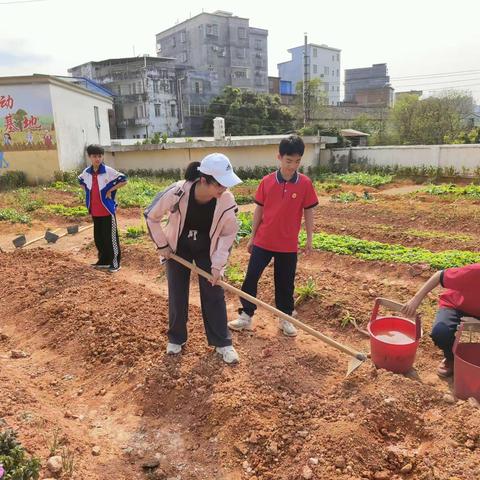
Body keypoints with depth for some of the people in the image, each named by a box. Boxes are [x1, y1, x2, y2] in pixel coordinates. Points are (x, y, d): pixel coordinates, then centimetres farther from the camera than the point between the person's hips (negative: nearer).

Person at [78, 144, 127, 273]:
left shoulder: (109, 171, -13)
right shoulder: (86, 172, 5)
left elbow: (124, 180, -11)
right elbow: (81, 181, 26)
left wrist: (110, 190, -13)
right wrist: (88, 193, 12)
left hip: (107, 211, -6)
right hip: (95, 212, 6)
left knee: (111, 237, 0)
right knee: (98, 238, 14)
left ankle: (115, 263, 11)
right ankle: (103, 260, 29)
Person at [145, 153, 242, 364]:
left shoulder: (227, 201, -27)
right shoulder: (177, 192, -32)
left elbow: (228, 234, -11)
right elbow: (151, 216, -13)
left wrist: (218, 263, -16)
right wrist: (162, 245, -8)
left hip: (207, 250, 1)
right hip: (178, 248, 0)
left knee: (214, 294, 2)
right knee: (177, 295, 9)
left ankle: (222, 343, 17)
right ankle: (176, 339, 29)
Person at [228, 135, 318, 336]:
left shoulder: (305, 183, -6)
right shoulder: (266, 181, -4)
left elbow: (309, 211, 2)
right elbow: (259, 210, 3)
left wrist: (309, 239, 3)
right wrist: (252, 237, 6)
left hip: (288, 244, -1)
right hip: (262, 241, 1)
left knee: (285, 283, 12)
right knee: (251, 278, 5)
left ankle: (285, 318, 29)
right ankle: (245, 316, 21)